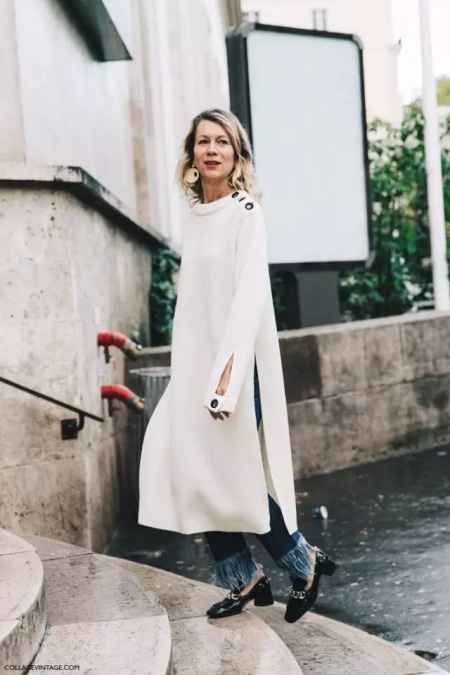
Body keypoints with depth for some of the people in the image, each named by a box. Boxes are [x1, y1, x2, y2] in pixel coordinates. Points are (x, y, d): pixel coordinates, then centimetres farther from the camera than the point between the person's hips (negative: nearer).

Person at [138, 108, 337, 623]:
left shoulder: (245, 212, -10)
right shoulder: (193, 213, 11)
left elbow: (250, 294, -19)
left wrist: (229, 369, -28)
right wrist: (187, 366, 13)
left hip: (237, 357, -7)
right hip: (195, 360, 7)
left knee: (235, 472, -3)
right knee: (197, 471, 5)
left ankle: (304, 563, 20)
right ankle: (244, 580, 19)